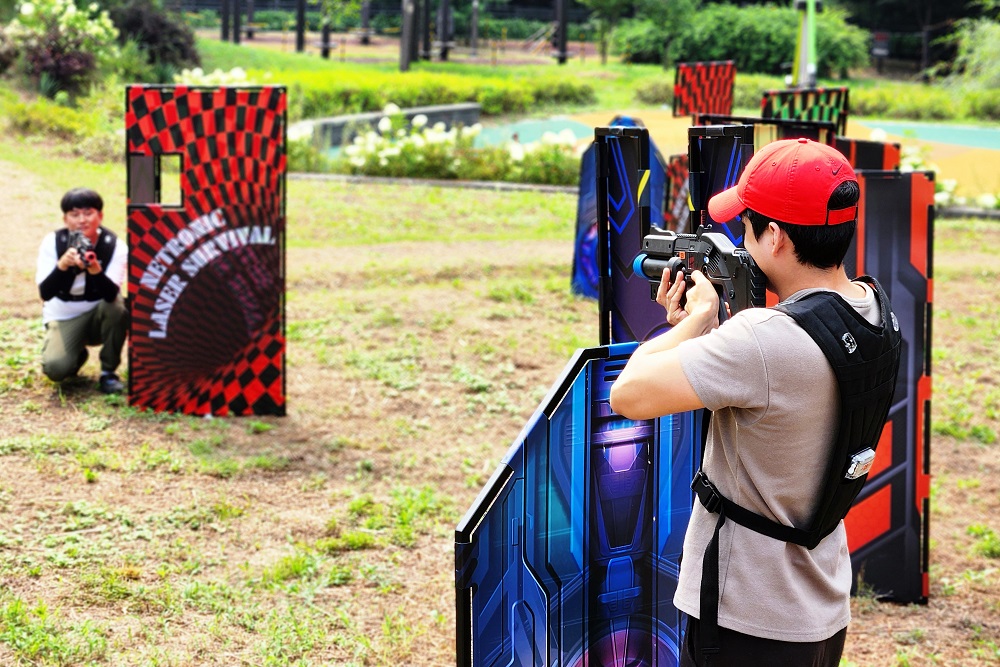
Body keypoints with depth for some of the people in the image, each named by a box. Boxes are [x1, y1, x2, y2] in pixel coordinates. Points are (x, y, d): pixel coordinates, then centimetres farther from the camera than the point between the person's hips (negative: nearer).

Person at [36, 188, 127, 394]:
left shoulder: (114, 245, -15)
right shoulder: (53, 242, -14)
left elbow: (111, 294, -29)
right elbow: (45, 293, -24)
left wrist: (95, 270, -49)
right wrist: (62, 265, -41)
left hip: (98, 315, 1)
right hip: (63, 319, -1)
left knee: (117, 307, -34)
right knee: (56, 368, -29)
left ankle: (108, 372, -11)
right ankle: (77, 355, 11)